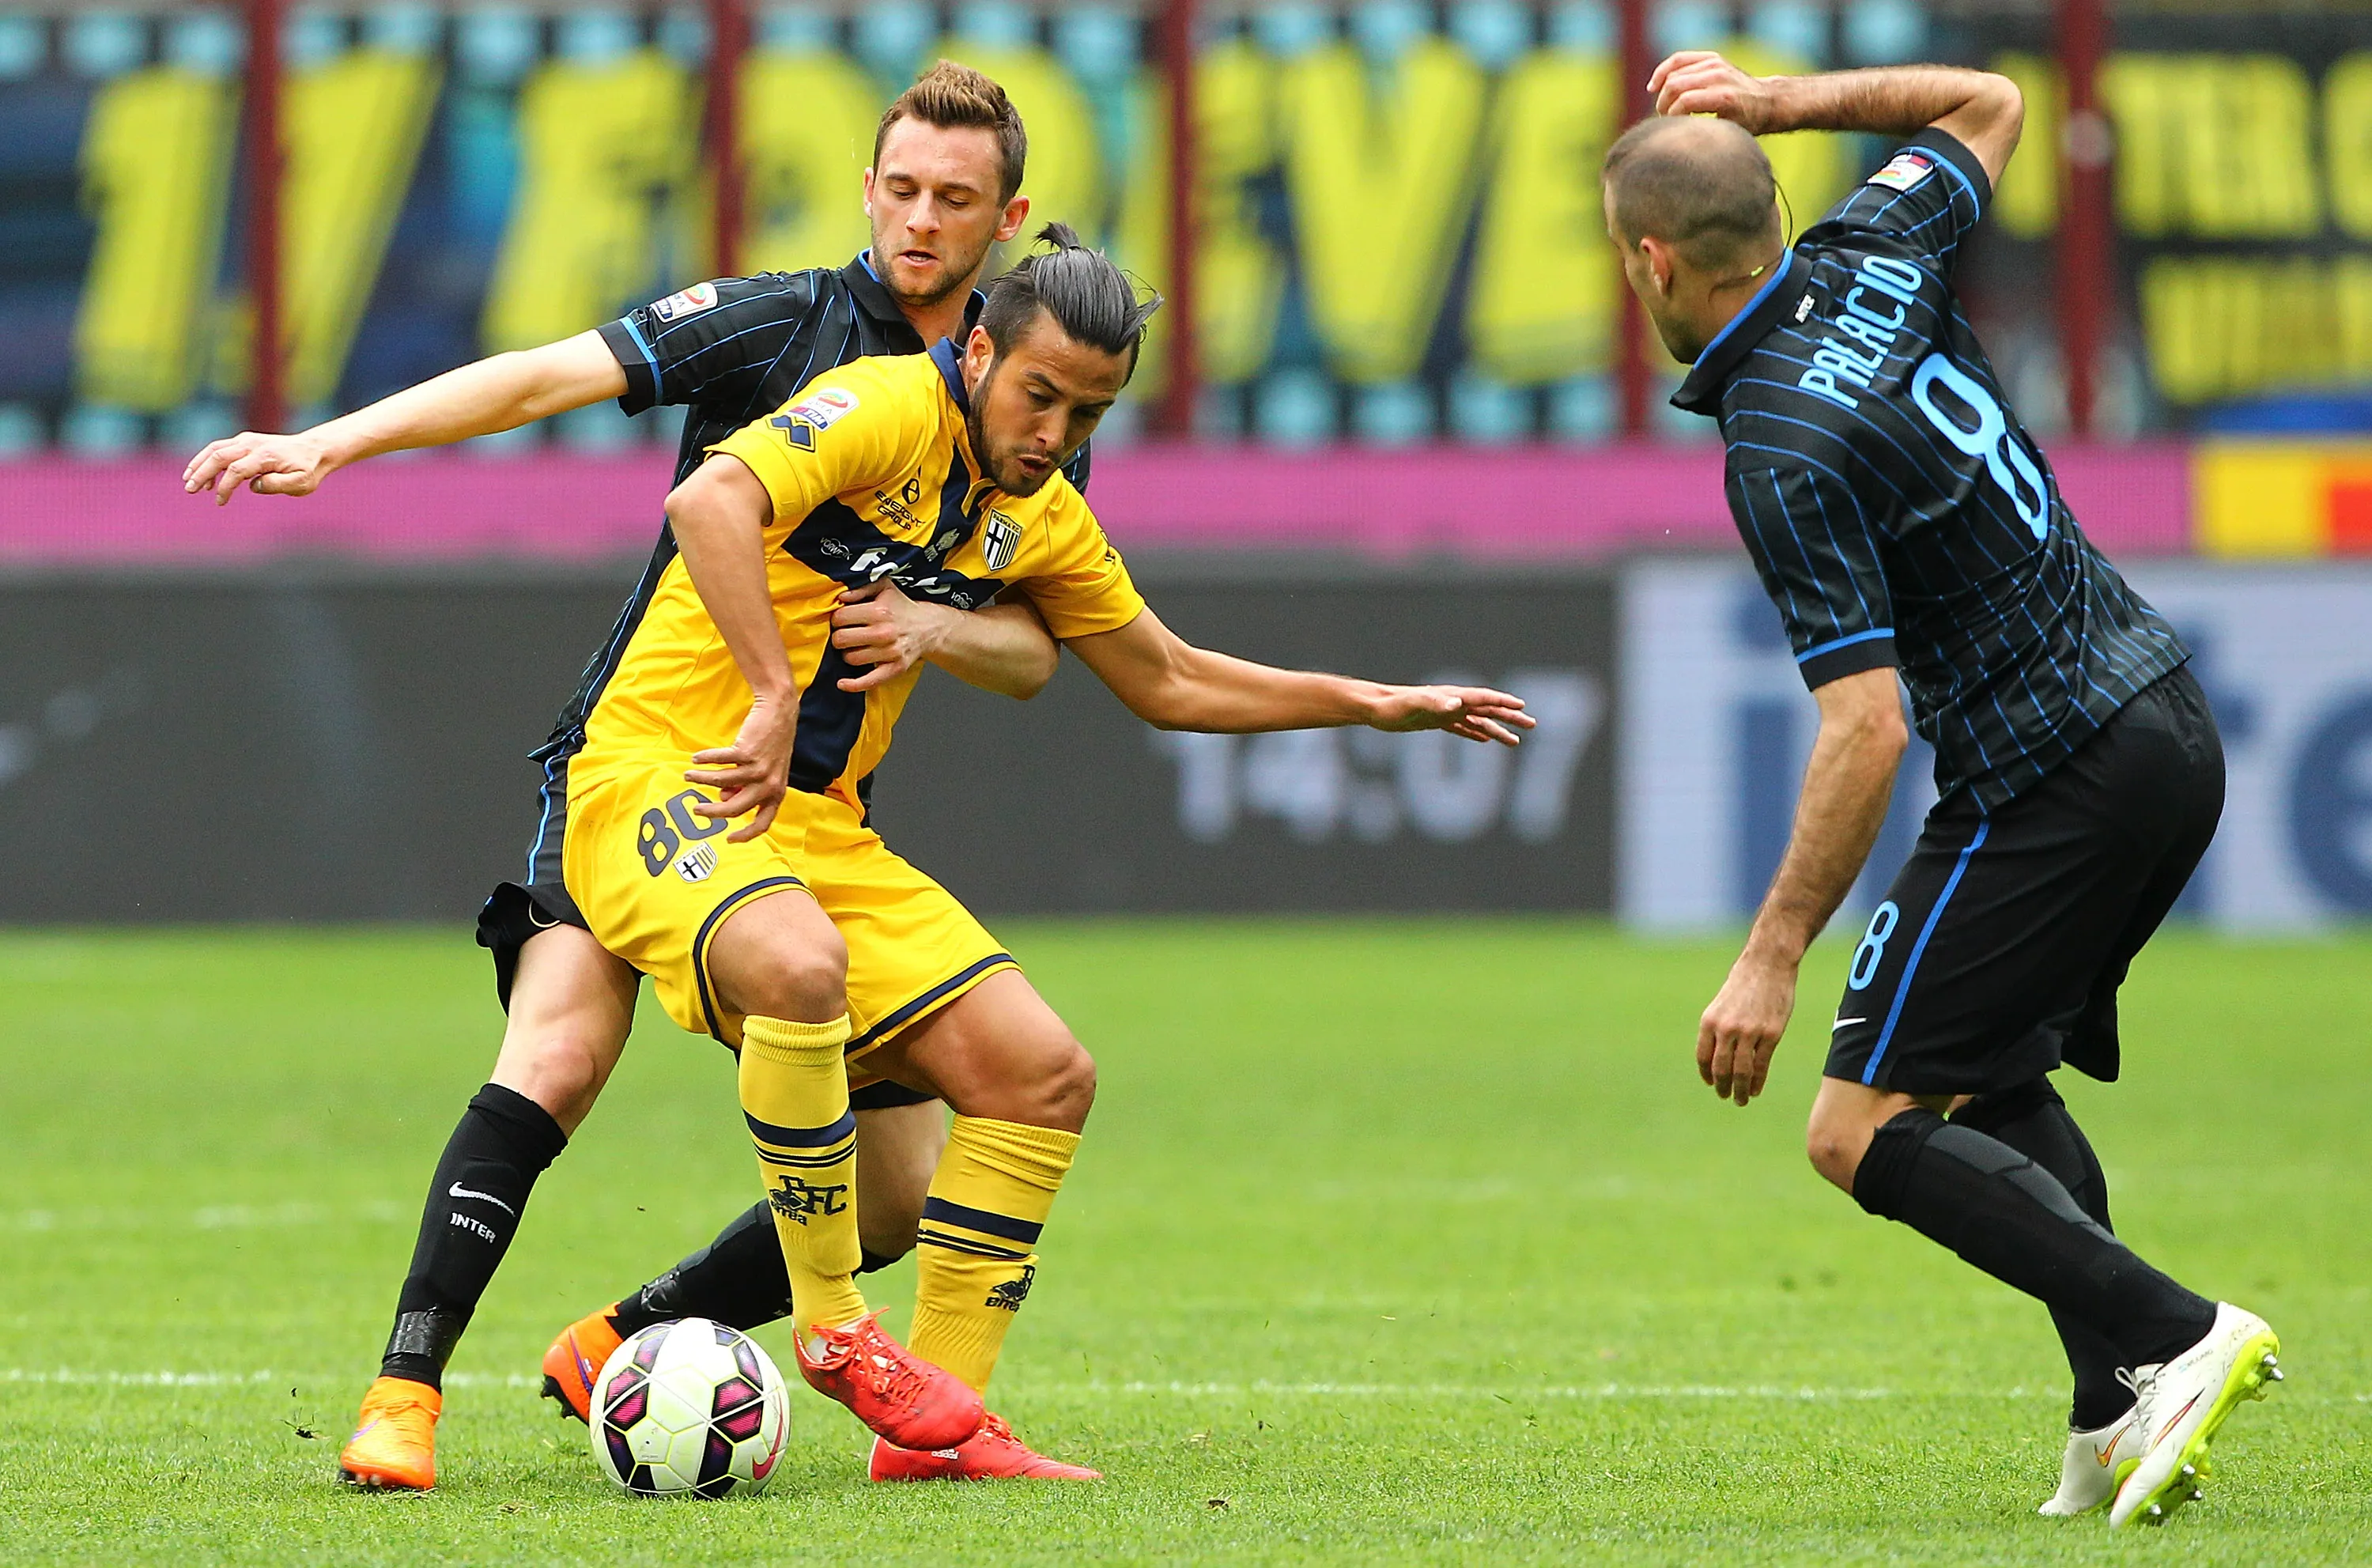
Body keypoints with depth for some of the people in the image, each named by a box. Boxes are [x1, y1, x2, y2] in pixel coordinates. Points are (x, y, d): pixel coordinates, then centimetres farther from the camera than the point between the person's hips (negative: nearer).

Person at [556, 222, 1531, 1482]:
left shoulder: (1039, 517, 12)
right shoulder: (885, 412, -14)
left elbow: (1169, 682, 26)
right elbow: (709, 501, -32)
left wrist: (1378, 706, 25)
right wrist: (775, 698, -34)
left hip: (818, 824, 8)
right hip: (660, 777, -8)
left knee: (1041, 1073, -2)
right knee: (798, 966, -39)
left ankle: (933, 1427, 4)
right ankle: (832, 1330, -21)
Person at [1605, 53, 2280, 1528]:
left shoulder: (1784, 452, -20)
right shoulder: (1870, 259, 2)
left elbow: (1865, 728, -25)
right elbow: (1988, 106, 24)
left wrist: (1773, 958, -21)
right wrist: (1782, 102, 15)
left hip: (2051, 784, -9)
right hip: (2168, 727, 9)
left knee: (1866, 1129, -6)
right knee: (1989, 1085, 21)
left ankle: (2170, 1340, -18)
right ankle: (2125, 1431, 10)